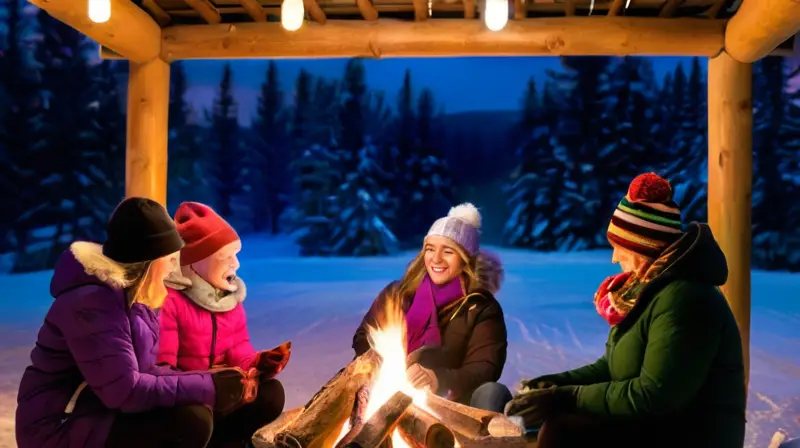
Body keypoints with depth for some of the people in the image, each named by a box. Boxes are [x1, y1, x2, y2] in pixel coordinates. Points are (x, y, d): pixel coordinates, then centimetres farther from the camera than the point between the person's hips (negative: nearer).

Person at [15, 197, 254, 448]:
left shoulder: (128, 292, 6)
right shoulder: (91, 302, -23)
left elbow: (144, 372, 5)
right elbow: (124, 391, -28)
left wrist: (208, 382, -8)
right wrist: (207, 387, -23)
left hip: (101, 412, 9)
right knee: (189, 422, -23)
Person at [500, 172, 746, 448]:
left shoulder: (683, 300, -22)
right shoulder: (649, 289, 9)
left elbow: (654, 395, -27)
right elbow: (612, 367, 15)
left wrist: (568, 398, -21)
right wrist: (558, 384, -1)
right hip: (651, 426, 10)